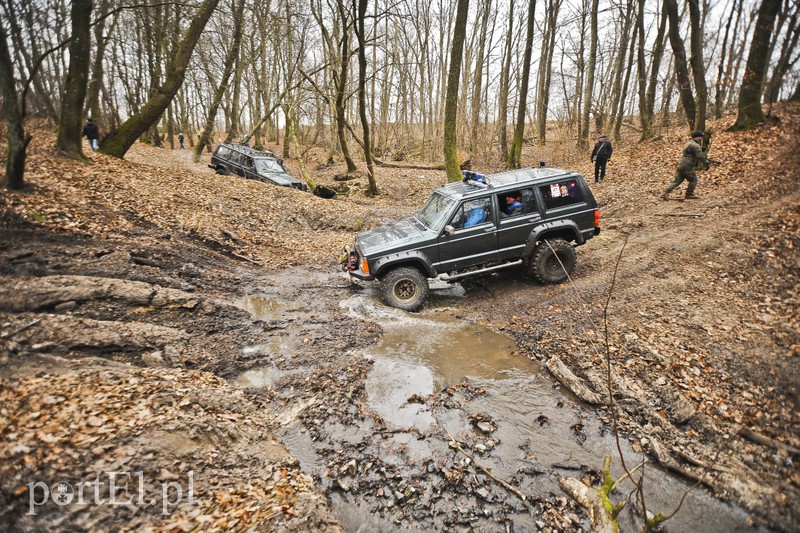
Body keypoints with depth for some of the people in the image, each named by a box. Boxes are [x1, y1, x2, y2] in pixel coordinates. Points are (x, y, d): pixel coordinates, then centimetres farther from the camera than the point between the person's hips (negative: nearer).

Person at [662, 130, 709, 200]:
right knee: (693, 180, 6)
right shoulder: (695, 145, -10)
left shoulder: (689, 143, 21)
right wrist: (706, 163, -10)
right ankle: (689, 194, 10)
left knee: (677, 180, 6)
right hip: (687, 166, -9)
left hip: (681, 165, 9)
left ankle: (665, 192, -5)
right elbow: (700, 156, -16)